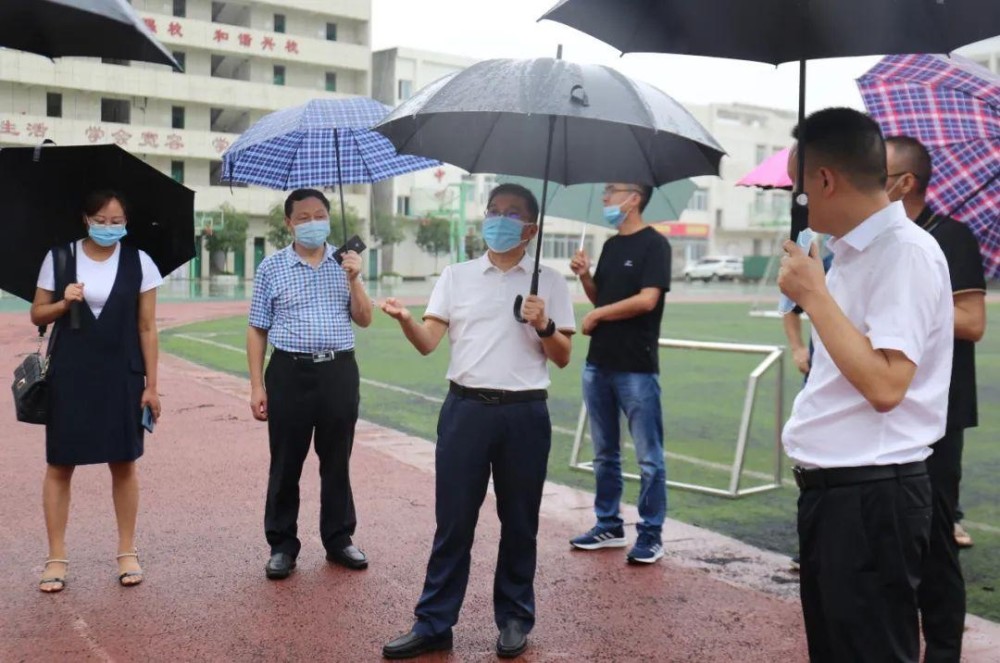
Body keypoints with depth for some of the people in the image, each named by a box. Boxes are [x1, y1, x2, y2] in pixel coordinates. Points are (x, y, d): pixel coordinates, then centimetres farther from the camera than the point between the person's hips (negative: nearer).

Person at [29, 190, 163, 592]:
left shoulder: (139, 263, -1)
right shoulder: (58, 258, 1)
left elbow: (147, 328, 1)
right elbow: (37, 314, 8)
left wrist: (151, 384, -2)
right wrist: (62, 304, -13)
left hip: (121, 377, 0)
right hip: (69, 376, 1)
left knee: (124, 463, 7)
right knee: (59, 465, 3)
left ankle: (127, 552, 20)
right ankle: (57, 558, 14)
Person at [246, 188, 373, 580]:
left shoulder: (344, 264, 8)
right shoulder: (272, 267, 2)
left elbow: (364, 320, 5)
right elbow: (257, 330, 3)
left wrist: (354, 279, -10)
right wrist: (257, 386, -3)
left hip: (339, 372, 2)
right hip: (290, 372, -2)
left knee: (337, 462, 10)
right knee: (286, 465, 4)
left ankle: (339, 540, 23)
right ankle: (282, 546, 16)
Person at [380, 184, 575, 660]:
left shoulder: (549, 282, 7)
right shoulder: (456, 276, 9)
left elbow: (563, 358, 6)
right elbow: (427, 342, -1)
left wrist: (544, 326, -12)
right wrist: (405, 319, -20)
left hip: (525, 413, 0)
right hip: (466, 409, 1)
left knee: (519, 522, 9)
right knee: (453, 519, 4)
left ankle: (514, 620, 24)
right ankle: (434, 624, 14)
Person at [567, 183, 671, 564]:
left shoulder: (654, 244, -9)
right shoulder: (611, 245, 14)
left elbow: (647, 299, -19)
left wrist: (596, 316, -9)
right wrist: (584, 276, -1)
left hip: (636, 368, -8)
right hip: (599, 364, 8)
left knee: (648, 457, 1)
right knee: (605, 454, 15)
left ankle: (651, 534, 9)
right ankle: (609, 526, 26)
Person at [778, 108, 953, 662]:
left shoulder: (905, 251, -17)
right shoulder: (852, 254, 12)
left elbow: (884, 385, -26)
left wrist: (815, 295, -21)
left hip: (872, 494, -10)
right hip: (829, 488, 10)